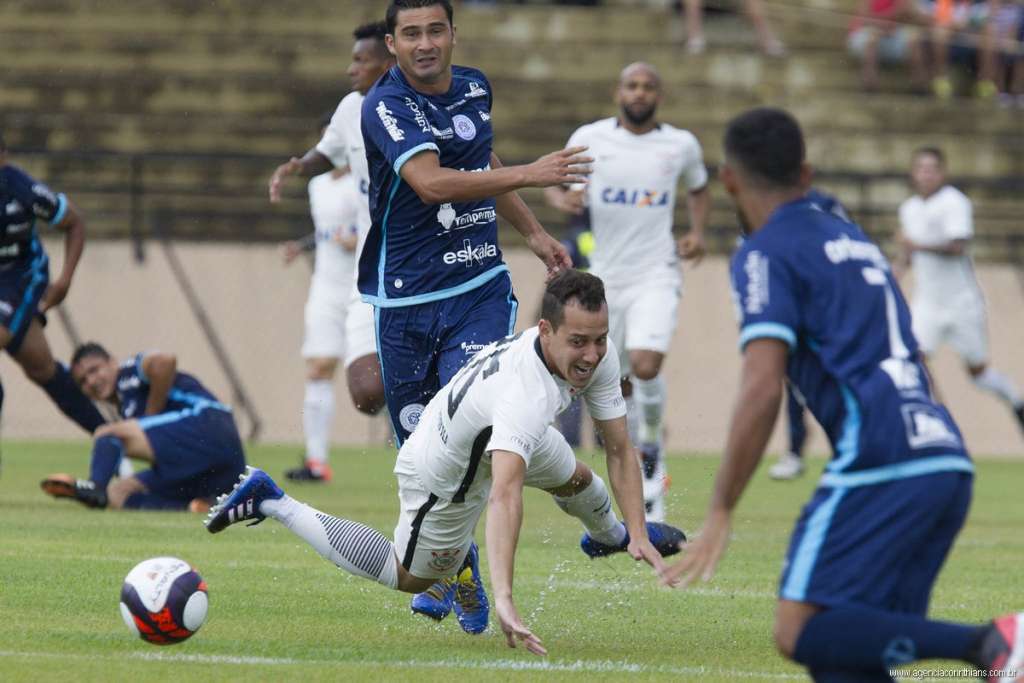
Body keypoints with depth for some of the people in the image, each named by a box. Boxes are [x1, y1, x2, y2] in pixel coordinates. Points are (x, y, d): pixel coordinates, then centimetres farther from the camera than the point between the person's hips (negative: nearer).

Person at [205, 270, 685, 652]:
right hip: (444, 477, -8)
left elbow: (619, 449, -12)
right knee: (409, 577, 16)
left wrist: (638, 534, -21)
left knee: (577, 481, 32)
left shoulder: (598, 354, -23)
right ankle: (270, 504, 19)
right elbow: (504, 496, -59)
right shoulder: (524, 395, -49)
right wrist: (503, 599, -69)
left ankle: (609, 535, 71)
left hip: (501, 439, 8)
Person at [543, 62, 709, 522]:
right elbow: (555, 184, 8)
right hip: (607, 275, 2)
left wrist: (697, 232, 2)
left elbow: (698, 189, 19)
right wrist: (563, 198, -16)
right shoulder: (590, 139, -2)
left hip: (656, 274, -2)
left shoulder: (681, 145, 0)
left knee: (645, 366, -23)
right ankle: (644, 483, 26)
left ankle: (652, 448, 5)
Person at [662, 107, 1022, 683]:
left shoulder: (768, 254, 2)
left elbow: (762, 392, -10)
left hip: (882, 462, -8)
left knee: (801, 633, -10)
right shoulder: (856, 241, 27)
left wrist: (720, 516, -8)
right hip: (948, 462, 8)